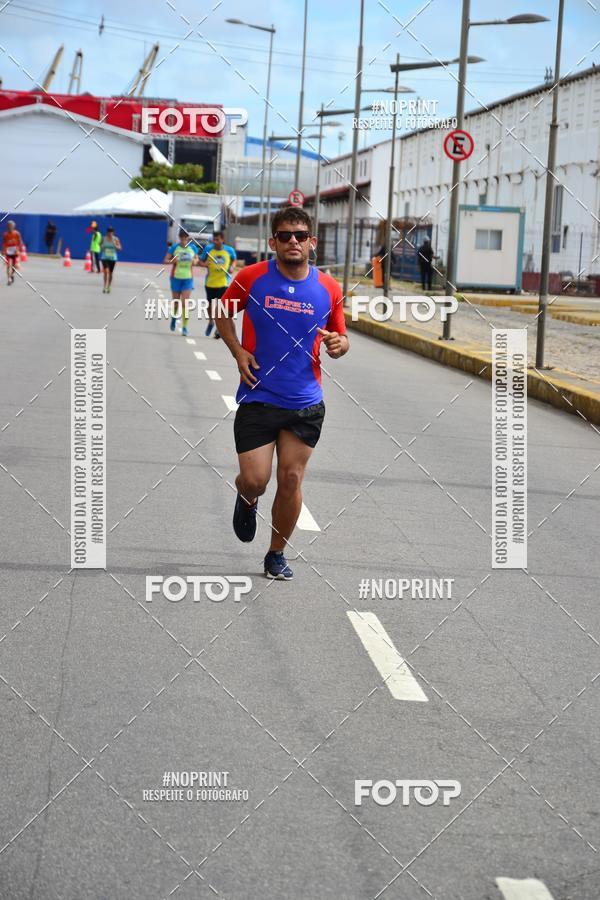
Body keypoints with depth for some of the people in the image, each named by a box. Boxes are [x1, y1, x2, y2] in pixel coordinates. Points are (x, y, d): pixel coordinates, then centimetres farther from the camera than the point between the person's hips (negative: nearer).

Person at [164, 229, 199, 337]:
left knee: (185, 303, -10)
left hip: (188, 278, 0)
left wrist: (195, 261, -8)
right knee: (176, 302, 10)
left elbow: (196, 259, 15)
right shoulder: (174, 247, -5)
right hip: (176, 278, 0)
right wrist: (172, 261, -24)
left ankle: (184, 327, -8)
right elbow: (165, 260, -3)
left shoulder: (193, 248, 0)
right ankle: (174, 317, 42)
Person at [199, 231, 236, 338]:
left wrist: (232, 267, -5)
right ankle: (211, 322, 41)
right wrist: (204, 264, -20)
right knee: (210, 303, 15)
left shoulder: (229, 250, -3)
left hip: (223, 282, -2)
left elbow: (234, 260, 15)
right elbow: (201, 261, 3)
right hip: (210, 282, 2)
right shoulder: (208, 248, -5)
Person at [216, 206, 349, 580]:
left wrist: (338, 345, -13)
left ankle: (277, 554, 23)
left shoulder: (329, 288, -1)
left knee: (291, 480, 4)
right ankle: (247, 501, 33)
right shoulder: (251, 277, -5)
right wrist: (238, 351, -4)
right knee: (254, 480, -6)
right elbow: (223, 313, 11)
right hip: (257, 398, -1)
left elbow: (340, 337, 12)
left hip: (305, 403, 2)